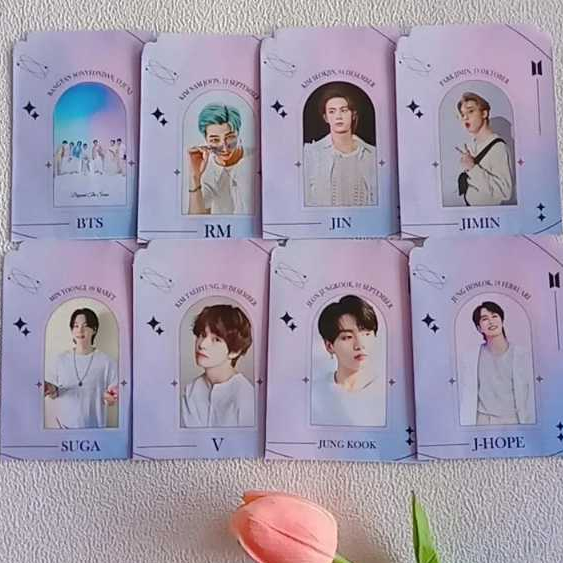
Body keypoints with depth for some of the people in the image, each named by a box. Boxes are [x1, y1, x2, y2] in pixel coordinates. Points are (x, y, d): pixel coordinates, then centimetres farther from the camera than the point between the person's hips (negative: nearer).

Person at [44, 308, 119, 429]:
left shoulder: (106, 361, -11)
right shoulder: (61, 359, -3)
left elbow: (110, 400, -6)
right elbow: (54, 395, 4)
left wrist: (111, 399, -28)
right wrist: (52, 391, -17)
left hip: (95, 426, -2)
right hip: (65, 424, 2)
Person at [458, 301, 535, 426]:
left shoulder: (522, 355, 0)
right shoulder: (468, 358, -2)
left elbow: (528, 398, 2)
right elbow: (466, 400, 0)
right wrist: (467, 425, -6)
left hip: (513, 420, 0)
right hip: (482, 421, 0)